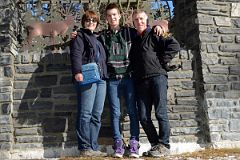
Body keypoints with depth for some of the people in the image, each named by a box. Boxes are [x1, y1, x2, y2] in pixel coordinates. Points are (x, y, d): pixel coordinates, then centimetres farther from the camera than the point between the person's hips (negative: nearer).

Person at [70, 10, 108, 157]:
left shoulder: (97, 39, 29)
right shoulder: (80, 36, 6)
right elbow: (75, 54, -10)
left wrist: (105, 75, 17)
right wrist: (77, 72, -25)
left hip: (101, 79, 8)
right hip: (87, 78, -7)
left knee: (96, 115, 4)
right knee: (86, 114, -9)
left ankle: (93, 148, 8)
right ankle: (85, 148, -6)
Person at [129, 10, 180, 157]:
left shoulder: (154, 34, 6)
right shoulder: (134, 40, 22)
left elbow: (175, 45, -5)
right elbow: (132, 61, 29)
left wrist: (162, 61, -6)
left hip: (157, 76, -5)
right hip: (141, 81, 6)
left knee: (161, 113, -7)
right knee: (143, 117, 1)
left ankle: (164, 145, 1)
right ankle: (155, 144, 13)